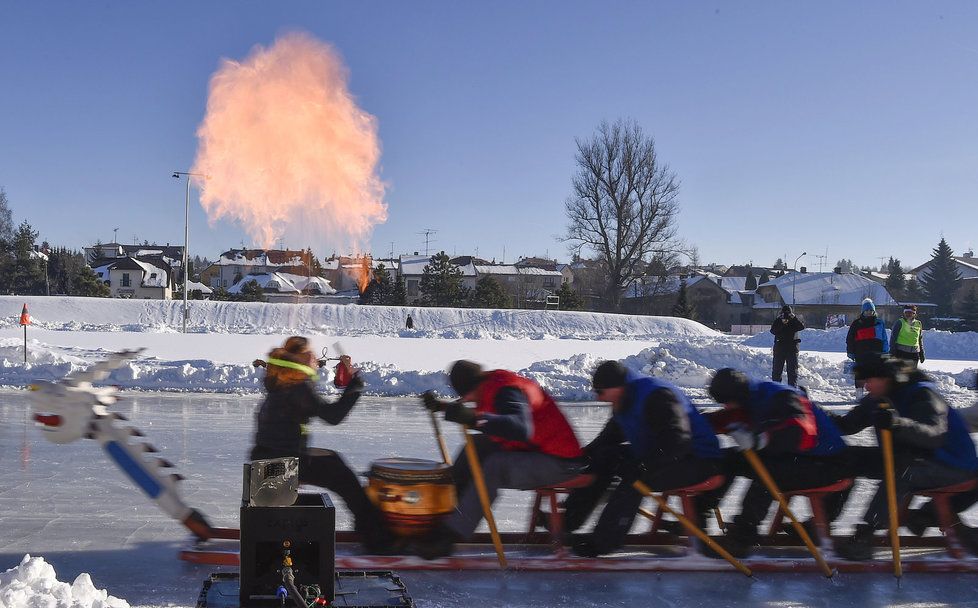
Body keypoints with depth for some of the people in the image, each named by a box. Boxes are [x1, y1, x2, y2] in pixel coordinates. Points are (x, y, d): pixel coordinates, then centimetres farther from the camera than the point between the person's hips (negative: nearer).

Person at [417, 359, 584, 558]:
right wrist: (442, 406, 15)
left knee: (494, 466, -28)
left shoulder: (508, 391, -24)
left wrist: (476, 419, -53)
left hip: (559, 463, -10)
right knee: (477, 446, 5)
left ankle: (449, 535, -25)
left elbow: (521, 429, -44)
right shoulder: (491, 385, 4)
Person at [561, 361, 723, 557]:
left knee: (635, 478, -29)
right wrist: (583, 455, 3)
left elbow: (676, 442, -33)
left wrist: (643, 465, -41)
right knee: (605, 457, 0)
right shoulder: (625, 403, 5)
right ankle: (567, 518, -2)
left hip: (698, 463, -10)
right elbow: (610, 436, 17)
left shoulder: (658, 397, -25)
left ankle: (602, 541, -23)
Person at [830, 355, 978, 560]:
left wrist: (898, 424, -52)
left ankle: (864, 535, -39)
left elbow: (934, 435, -36)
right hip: (903, 457, 8)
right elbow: (850, 425, 2)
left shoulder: (922, 395, -21)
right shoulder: (876, 399, 1)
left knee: (901, 471, -38)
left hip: (951, 466, -8)